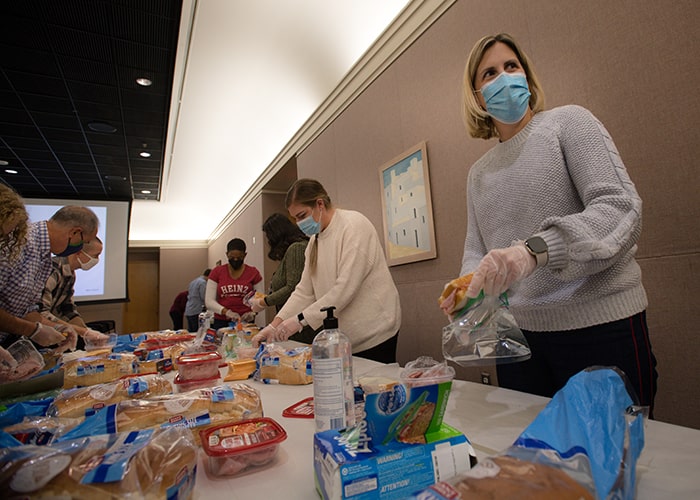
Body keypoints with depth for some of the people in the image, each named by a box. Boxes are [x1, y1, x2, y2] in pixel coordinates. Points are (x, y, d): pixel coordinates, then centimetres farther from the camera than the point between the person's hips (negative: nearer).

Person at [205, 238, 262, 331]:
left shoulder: (253, 273, 3)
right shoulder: (216, 272, 4)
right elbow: (209, 301, 0)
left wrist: (253, 313, -14)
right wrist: (226, 311, -16)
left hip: (245, 322, 0)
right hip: (221, 323, 1)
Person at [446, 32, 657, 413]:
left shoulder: (567, 122, -1)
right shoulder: (478, 172, 12)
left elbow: (621, 207, -13)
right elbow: (476, 249, 10)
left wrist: (535, 250, -30)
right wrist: (467, 286, -13)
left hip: (600, 326, -4)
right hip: (519, 332, 4)